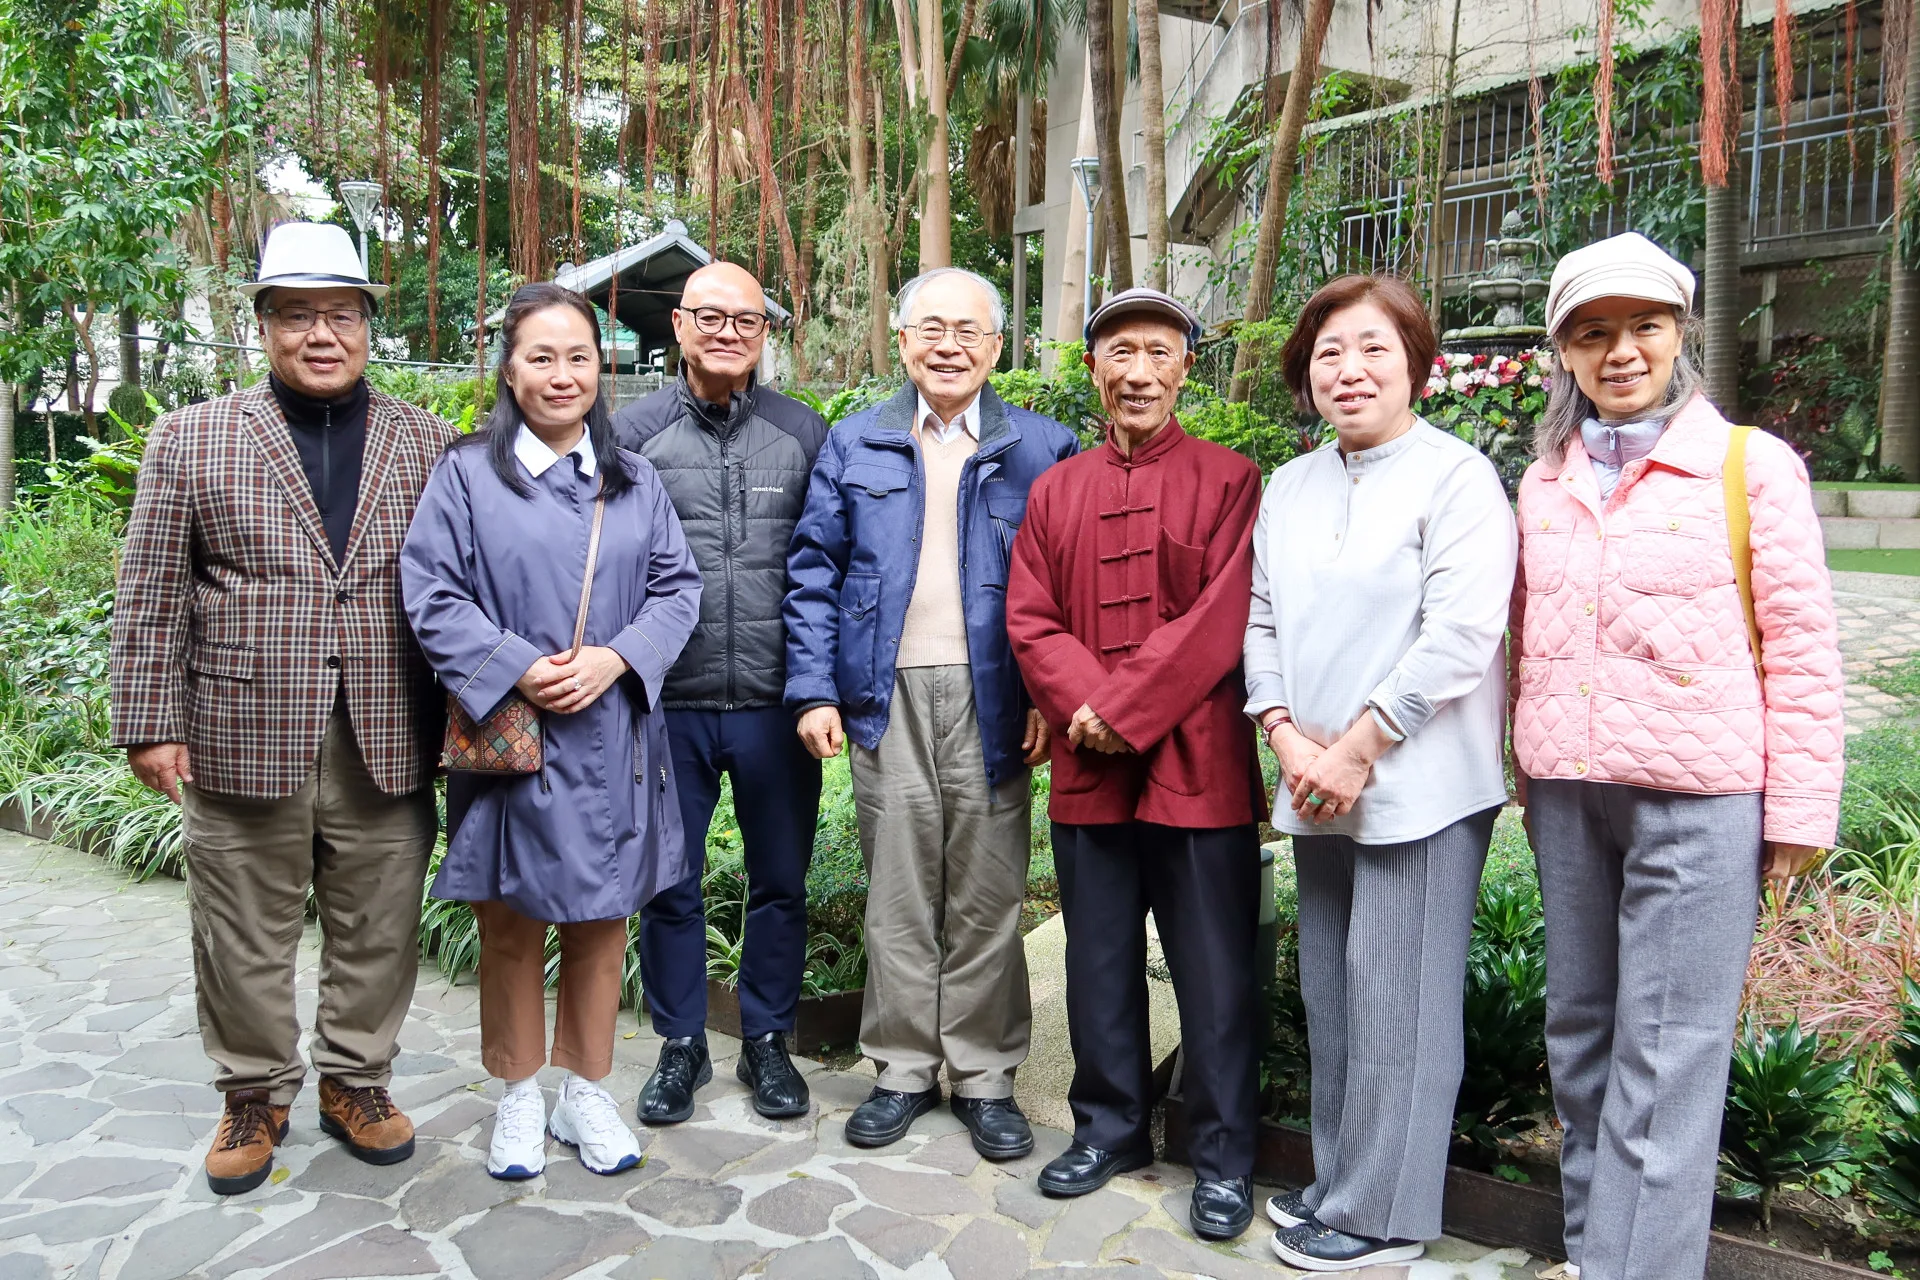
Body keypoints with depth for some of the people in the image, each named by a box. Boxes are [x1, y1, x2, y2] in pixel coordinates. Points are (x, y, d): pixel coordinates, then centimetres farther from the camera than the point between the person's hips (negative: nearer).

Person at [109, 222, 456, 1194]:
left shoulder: (429, 443, 7)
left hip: (387, 743, 1)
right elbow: (152, 597, 2)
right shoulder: (191, 439, 4)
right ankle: (255, 1092, 31)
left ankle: (355, 1079, 31)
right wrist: (152, 723, -2)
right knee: (246, 937, 11)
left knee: (377, 931, 11)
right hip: (242, 740, -1)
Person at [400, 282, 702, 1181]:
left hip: (613, 741, 3)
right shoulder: (466, 474, 0)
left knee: (602, 923, 10)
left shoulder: (634, 481, 10)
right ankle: (518, 1099, 27)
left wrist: (617, 657, -12)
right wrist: (517, 670, -16)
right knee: (511, 929, 9)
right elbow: (431, 595, -5)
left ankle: (586, 1094, 27)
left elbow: (676, 587, 5)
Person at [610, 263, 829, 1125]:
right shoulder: (632, 432, 3)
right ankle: (681, 1045, 28)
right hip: (667, 703, 0)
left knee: (780, 881, 11)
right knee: (669, 885, 10)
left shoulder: (806, 434, 5)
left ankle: (766, 1043, 29)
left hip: (776, 703, 1)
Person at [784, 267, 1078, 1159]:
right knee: (896, 893, 8)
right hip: (888, 698, 1)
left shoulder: (1043, 448, 6)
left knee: (987, 894, 6)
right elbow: (815, 574, 8)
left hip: (992, 701, -1)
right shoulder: (854, 445, 10)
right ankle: (902, 1069, 22)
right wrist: (814, 689, -1)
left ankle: (984, 1077, 20)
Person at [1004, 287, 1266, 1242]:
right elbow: (1030, 618, 5)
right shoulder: (1056, 491, 12)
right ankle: (1109, 1129, 33)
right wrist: (1082, 705, -13)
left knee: (1214, 977, 6)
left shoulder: (1230, 482, 0)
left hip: (1200, 768, -3)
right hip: (1088, 772, 4)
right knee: (1100, 969, 15)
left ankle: (1223, 1157, 23)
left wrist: (1127, 709, -15)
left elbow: (1221, 617, -11)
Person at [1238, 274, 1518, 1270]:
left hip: (1418, 786, -6)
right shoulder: (1289, 487, 13)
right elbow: (1262, 622, 12)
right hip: (1316, 788, 6)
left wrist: (1355, 750, -15)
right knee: (1329, 995, 14)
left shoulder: (1456, 477, -7)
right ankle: (1339, 1179, 30)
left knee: (1395, 1001, 1)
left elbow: (1460, 638, -15)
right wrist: (1287, 738, -3)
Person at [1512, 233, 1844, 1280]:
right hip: (1567, 794, 5)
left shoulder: (1751, 465, -3)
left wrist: (1800, 807, -5)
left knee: (1664, 1051, -2)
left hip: (1696, 800, -5)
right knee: (1579, 1032, 14)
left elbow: (1802, 648, -3)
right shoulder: (1545, 480, 10)